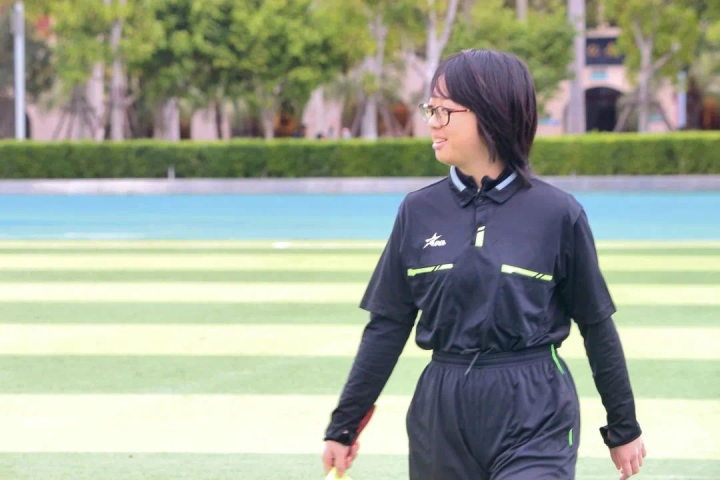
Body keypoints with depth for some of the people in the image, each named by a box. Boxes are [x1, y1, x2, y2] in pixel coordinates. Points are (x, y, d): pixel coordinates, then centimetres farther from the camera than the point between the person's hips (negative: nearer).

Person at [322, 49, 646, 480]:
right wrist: (344, 424, 7)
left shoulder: (557, 213, -5)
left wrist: (624, 428, 9)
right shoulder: (419, 212, 2)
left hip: (534, 417, -3)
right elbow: (388, 326, 7)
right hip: (442, 415, 3)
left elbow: (596, 325, 3)